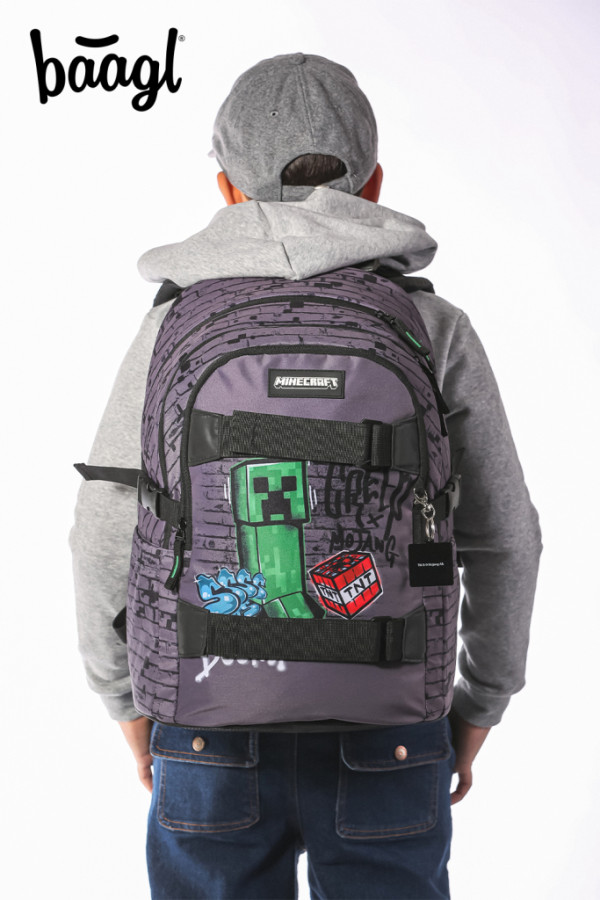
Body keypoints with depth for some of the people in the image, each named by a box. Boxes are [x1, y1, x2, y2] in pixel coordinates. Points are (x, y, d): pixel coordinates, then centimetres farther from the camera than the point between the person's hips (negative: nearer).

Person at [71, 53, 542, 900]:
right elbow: (501, 540, -4)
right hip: (380, 747, 0)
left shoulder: (176, 330, -7)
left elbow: (110, 541, -4)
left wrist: (130, 700, 11)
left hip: (217, 738, 1)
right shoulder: (437, 331, -7)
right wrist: (479, 704, 11)